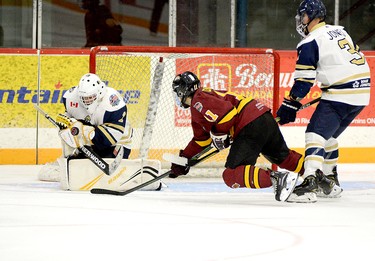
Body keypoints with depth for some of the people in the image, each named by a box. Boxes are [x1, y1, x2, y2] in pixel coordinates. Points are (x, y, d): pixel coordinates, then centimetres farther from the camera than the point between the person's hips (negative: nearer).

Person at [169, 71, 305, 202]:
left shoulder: (199, 100, -5)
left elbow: (225, 111, -19)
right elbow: (201, 140, 36)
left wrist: (219, 134, -5)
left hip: (251, 127, -10)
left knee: (231, 176, -17)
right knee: (284, 157, 31)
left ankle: (276, 178, -29)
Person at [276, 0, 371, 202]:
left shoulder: (310, 43, -8)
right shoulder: (339, 31, 17)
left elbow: (303, 79, -10)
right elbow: (357, 57, 24)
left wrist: (290, 104, -4)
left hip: (341, 95, -9)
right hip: (362, 92, 9)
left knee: (316, 133, -14)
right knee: (328, 135, 23)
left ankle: (309, 184, -30)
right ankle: (330, 183, 29)